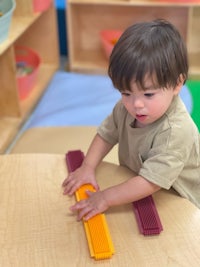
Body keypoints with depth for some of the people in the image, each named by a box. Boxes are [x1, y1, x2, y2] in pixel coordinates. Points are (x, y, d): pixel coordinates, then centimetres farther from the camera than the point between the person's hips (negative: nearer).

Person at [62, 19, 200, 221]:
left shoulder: (176, 132, -31)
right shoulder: (127, 107, -11)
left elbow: (151, 182, -31)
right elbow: (107, 133, 3)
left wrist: (106, 198, -29)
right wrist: (87, 167, -9)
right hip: (137, 195, 6)